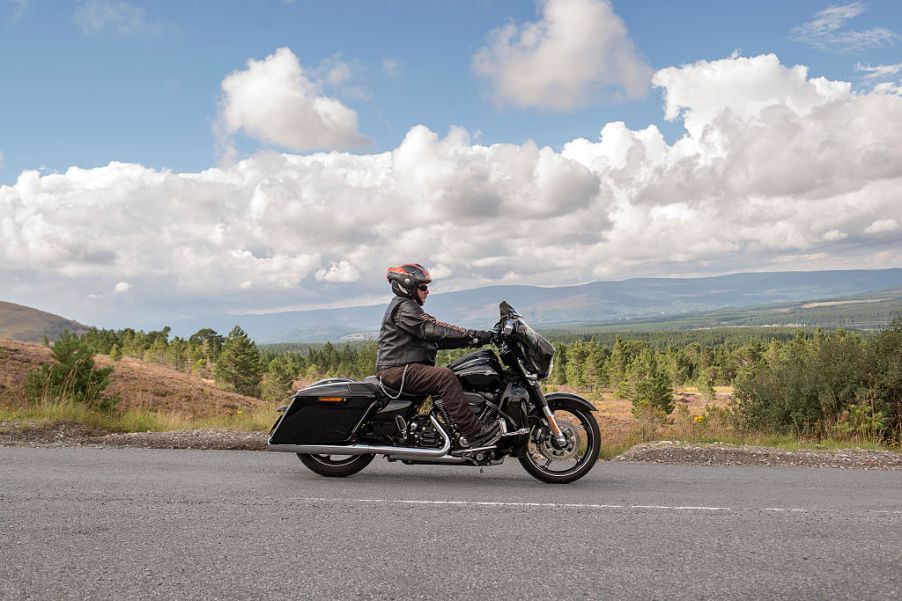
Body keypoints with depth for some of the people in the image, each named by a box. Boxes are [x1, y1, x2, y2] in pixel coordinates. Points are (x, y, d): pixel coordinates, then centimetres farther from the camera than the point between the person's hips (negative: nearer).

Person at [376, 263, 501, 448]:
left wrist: (469, 340, 7)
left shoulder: (409, 307, 24)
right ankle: (475, 434, -30)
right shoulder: (403, 307, -9)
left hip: (407, 368, 11)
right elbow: (432, 330, -23)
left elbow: (435, 340, 18)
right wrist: (472, 335, -24)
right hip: (397, 370, -11)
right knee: (445, 377, -27)